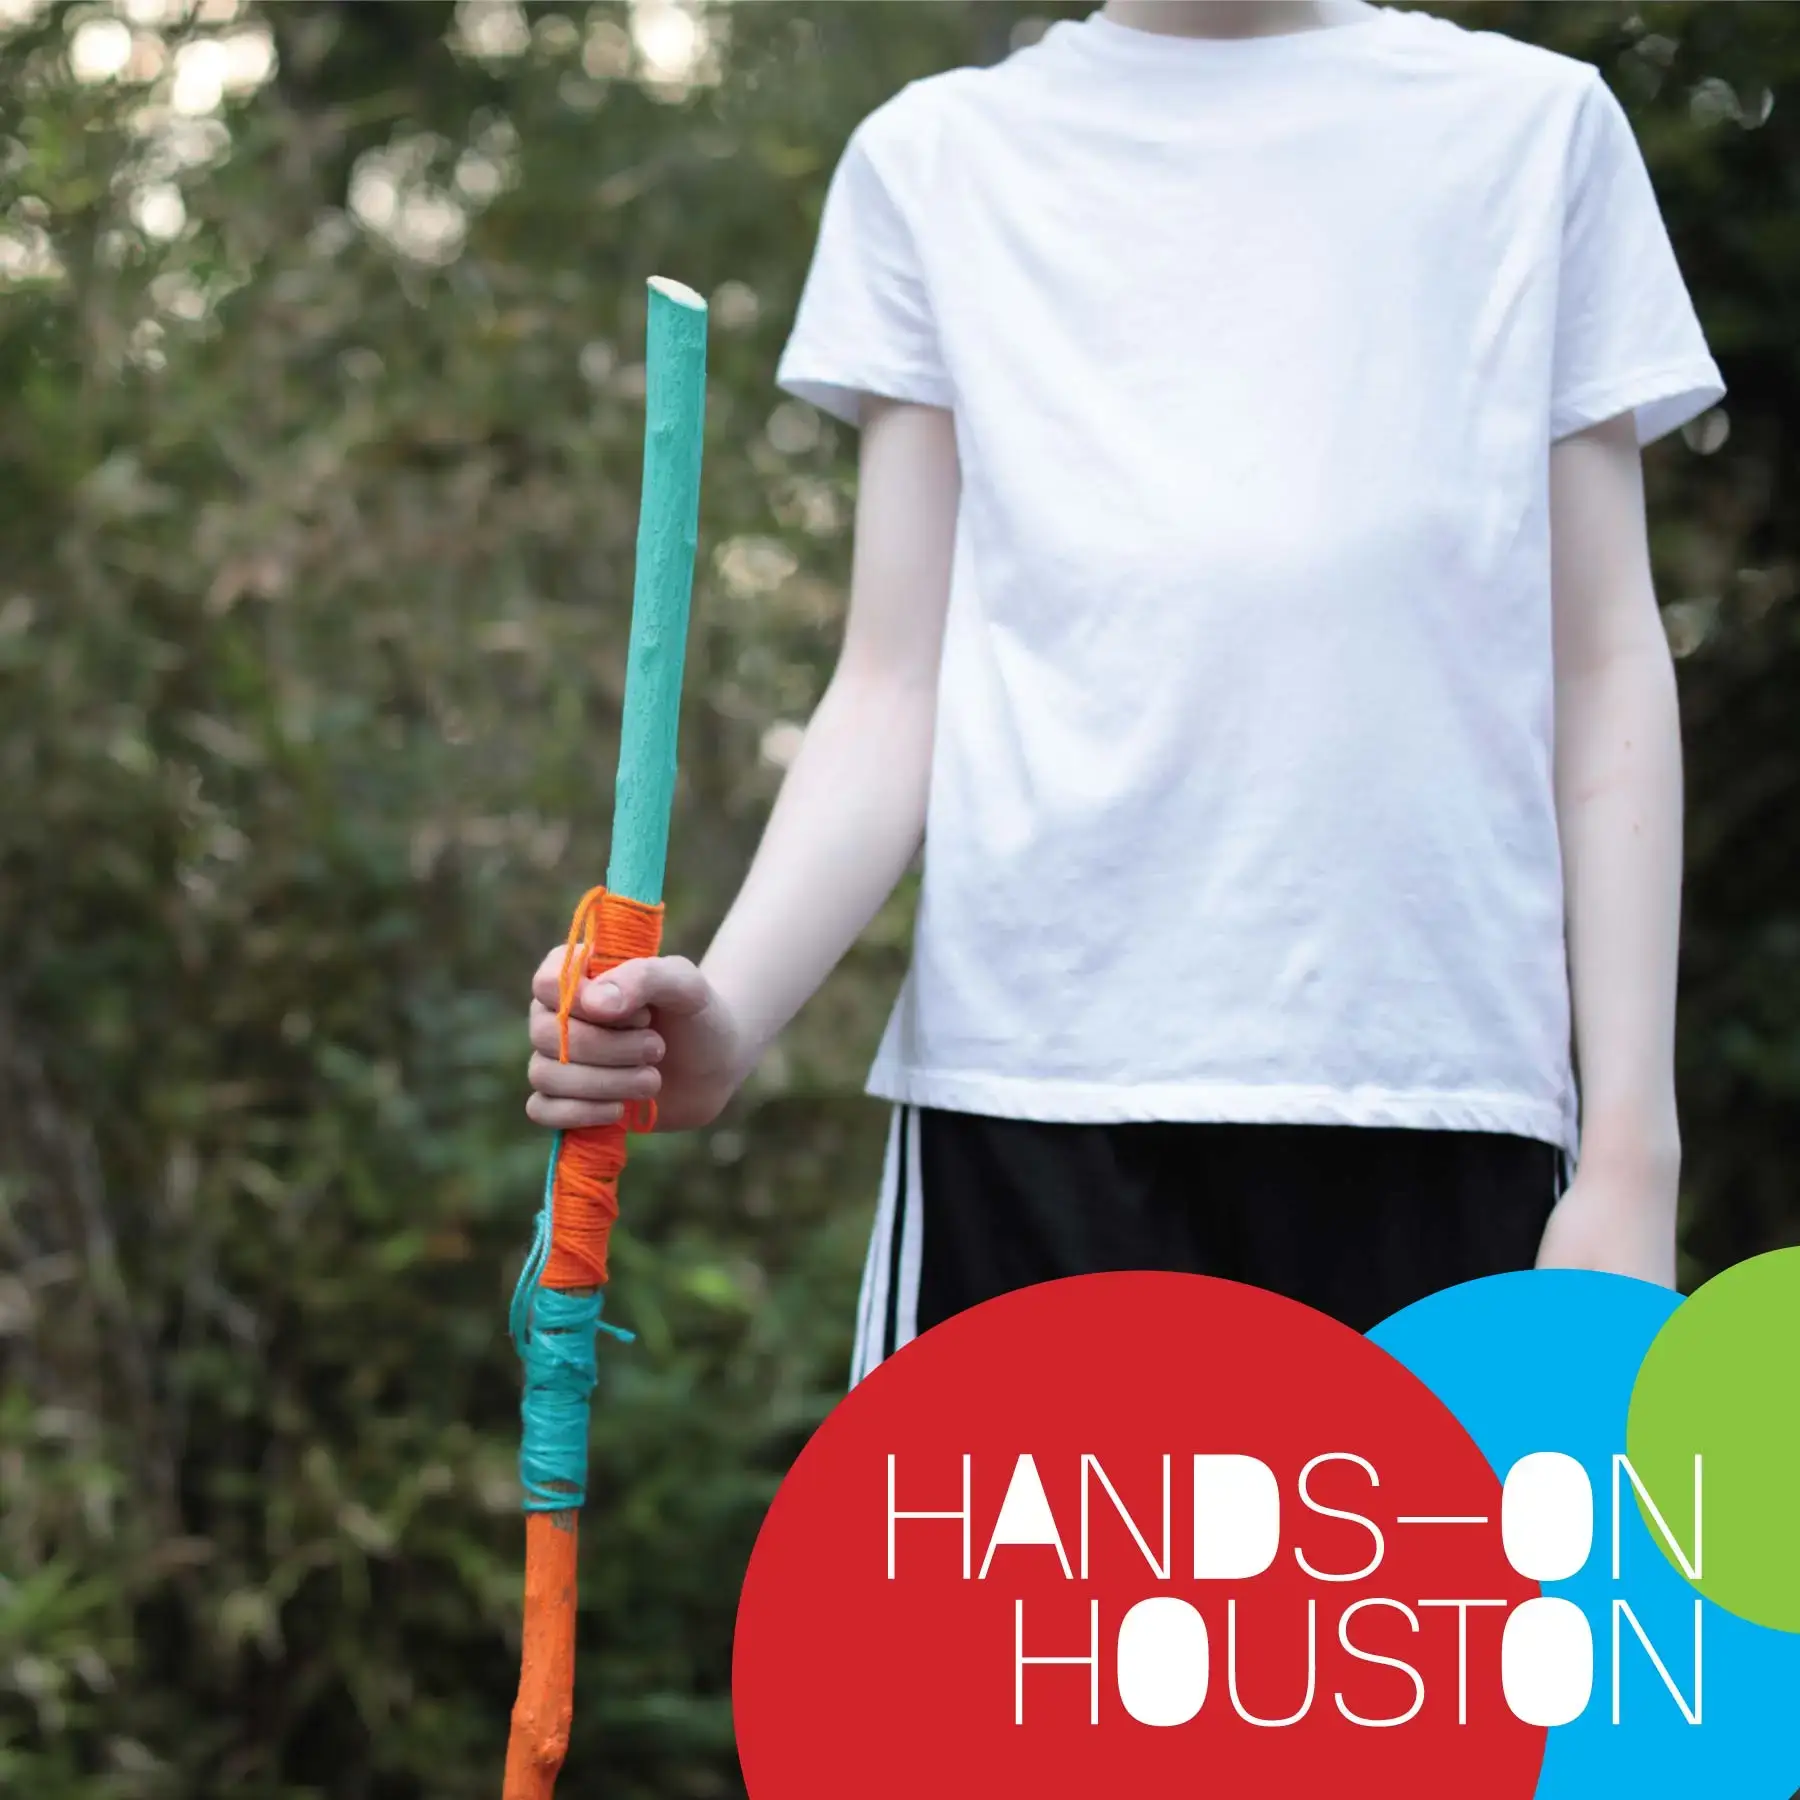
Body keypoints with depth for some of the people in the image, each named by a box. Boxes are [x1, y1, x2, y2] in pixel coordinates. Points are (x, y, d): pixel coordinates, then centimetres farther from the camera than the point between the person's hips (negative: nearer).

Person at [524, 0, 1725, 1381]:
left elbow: (1603, 666, 10)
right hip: (1035, 1085, 0)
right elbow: (897, 689, 7)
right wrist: (725, 1016, -12)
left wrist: (1631, 1154, 2)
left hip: (1439, 1082, 0)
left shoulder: (1534, 123, 13)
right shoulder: (938, 154, 13)